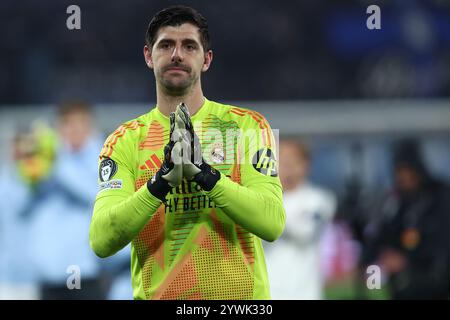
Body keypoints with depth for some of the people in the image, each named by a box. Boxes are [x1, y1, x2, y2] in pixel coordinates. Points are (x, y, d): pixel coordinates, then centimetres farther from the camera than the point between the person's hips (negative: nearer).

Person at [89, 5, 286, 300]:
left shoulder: (247, 126, 2)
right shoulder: (124, 141, 3)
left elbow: (272, 223, -11)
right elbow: (101, 241, -10)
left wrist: (205, 174, -21)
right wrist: (161, 181, -22)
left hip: (240, 296, 0)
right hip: (156, 295, 0)